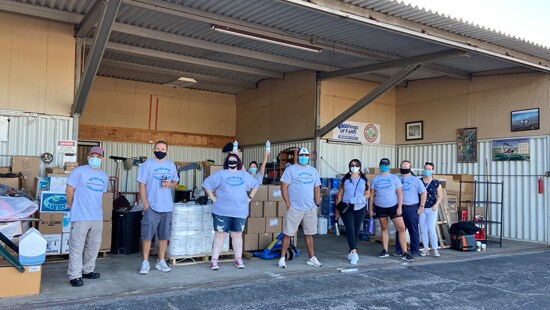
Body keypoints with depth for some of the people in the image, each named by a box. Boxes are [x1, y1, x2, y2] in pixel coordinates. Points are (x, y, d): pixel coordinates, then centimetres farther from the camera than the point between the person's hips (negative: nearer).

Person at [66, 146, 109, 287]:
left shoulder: (104, 177, 12)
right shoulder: (79, 171, -6)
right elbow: (69, 191, -4)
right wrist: (71, 206, 5)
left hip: (97, 217, 6)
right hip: (80, 217, -6)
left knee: (93, 246, 15)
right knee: (77, 247, -2)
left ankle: (88, 270, 28)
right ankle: (75, 275, 4)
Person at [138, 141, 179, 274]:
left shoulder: (171, 165, 9)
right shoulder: (147, 164, -3)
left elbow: (175, 181, 18)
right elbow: (142, 185, -6)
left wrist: (170, 184, -7)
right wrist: (145, 204, -13)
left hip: (167, 207, 4)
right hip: (151, 206, -4)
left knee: (164, 236, 9)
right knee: (147, 235, 0)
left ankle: (161, 261, 20)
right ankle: (145, 262, 11)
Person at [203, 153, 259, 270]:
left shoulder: (245, 175, 12)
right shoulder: (220, 174, 3)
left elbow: (255, 185, 24)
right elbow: (206, 184, 4)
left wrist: (250, 197, 14)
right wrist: (213, 197, -2)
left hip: (240, 211, 3)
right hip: (222, 211, -3)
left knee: (237, 235, 10)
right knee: (220, 235, -1)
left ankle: (238, 259, 18)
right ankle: (214, 260, 6)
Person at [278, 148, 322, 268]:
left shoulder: (313, 171, 12)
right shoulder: (291, 169, -3)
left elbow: (317, 188, 17)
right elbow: (284, 187, -7)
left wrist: (317, 203, 10)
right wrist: (288, 204, -11)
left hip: (310, 209, 5)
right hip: (294, 208, -4)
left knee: (309, 234, 13)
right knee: (287, 233, 0)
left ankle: (312, 258, 22)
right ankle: (282, 258, 8)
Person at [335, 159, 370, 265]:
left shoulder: (364, 180, 9)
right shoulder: (345, 179, 6)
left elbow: (368, 193, 12)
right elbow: (340, 194, 8)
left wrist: (362, 198, -9)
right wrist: (337, 209, 6)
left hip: (360, 208, 2)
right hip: (346, 207, -2)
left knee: (357, 230, 6)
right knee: (350, 229, -12)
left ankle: (351, 251, 21)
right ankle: (354, 253, -16)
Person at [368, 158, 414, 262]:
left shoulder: (394, 178, -1)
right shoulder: (375, 179, 4)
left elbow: (400, 194, -1)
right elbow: (372, 195, 7)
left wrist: (399, 207, -9)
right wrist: (370, 208, 4)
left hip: (393, 206, -2)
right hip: (380, 207, 2)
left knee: (401, 228, -8)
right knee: (384, 228, 11)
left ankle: (405, 253, -4)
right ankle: (385, 251, 21)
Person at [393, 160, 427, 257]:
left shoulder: (416, 180, 4)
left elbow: (423, 193, 4)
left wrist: (421, 206, -4)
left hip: (412, 208, -3)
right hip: (399, 208, 3)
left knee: (413, 231, 1)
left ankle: (415, 251, 8)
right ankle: (399, 250, 15)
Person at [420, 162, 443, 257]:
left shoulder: (436, 183, -1)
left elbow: (440, 196, 4)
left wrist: (436, 204, -11)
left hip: (431, 209, -2)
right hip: (421, 209, 2)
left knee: (431, 229, -6)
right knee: (423, 230, 6)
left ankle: (435, 249, 4)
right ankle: (426, 249, 16)